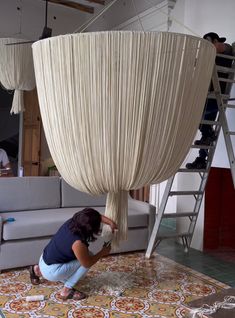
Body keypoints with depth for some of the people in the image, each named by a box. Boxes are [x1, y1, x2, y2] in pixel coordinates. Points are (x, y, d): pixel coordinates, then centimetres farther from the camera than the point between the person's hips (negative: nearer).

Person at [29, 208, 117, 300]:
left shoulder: (72, 221, -9)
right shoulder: (78, 243, -30)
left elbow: (96, 217, 6)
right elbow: (87, 263, -15)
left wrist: (110, 222, -5)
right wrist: (103, 252, -3)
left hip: (44, 261, 8)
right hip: (51, 272, -8)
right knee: (87, 258, -7)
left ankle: (38, 270, 25)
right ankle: (66, 290, 0)